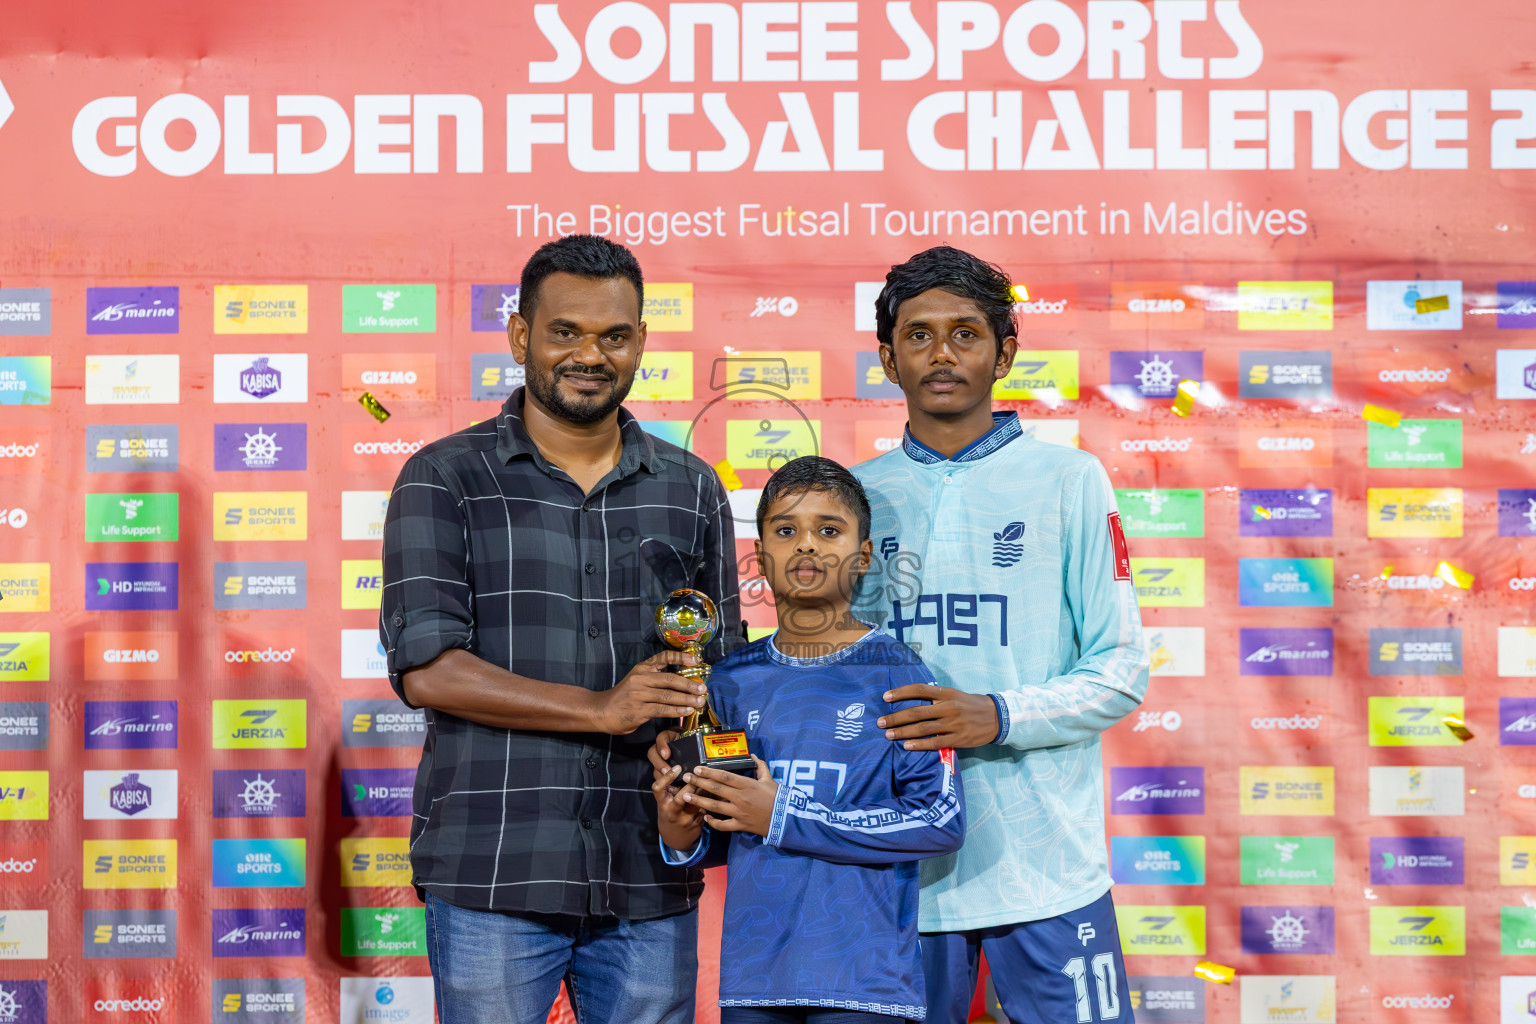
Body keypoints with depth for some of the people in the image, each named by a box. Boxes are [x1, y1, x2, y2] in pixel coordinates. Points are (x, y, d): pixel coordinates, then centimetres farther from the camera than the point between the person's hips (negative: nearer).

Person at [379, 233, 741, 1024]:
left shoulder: (692, 490, 12)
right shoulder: (445, 479, 1)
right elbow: (425, 668, -9)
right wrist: (601, 709, -15)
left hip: (650, 880, 3)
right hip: (493, 873, -3)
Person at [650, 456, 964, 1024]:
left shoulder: (894, 673, -6)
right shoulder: (733, 680, 6)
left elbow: (942, 821, -13)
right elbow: (709, 842, 13)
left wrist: (784, 817, -14)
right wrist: (678, 824, -10)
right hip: (751, 976, 3)